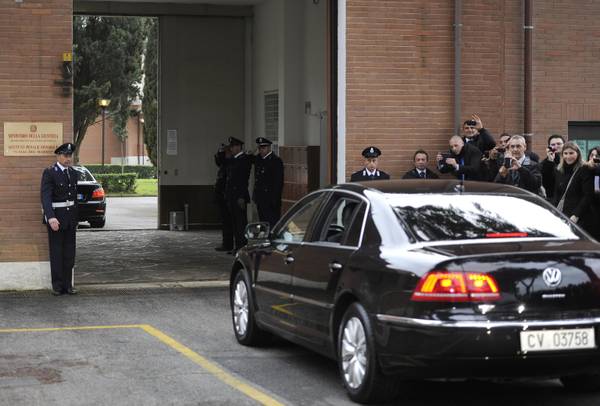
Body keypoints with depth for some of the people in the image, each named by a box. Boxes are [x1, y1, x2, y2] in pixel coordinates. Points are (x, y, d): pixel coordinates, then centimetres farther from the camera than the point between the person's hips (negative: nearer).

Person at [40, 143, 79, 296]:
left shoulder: (73, 173, 10)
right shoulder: (49, 173, -10)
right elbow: (46, 196, -20)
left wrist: (75, 219, 16)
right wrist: (51, 217, -33)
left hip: (70, 218, 6)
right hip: (55, 217, -6)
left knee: (69, 252, 5)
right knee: (56, 252, -1)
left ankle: (68, 284, 11)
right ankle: (57, 286, 5)